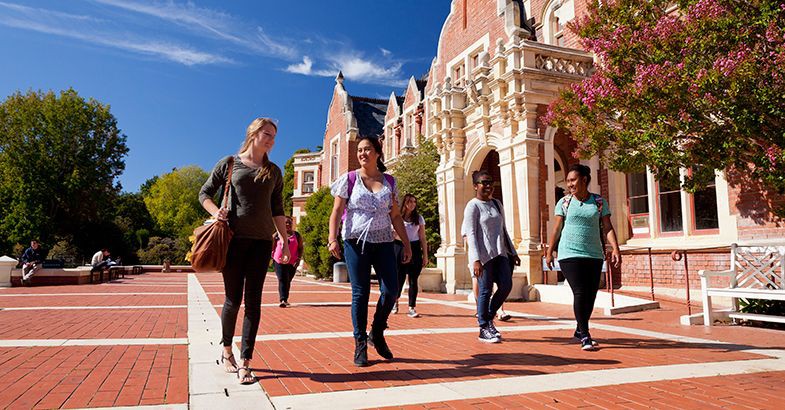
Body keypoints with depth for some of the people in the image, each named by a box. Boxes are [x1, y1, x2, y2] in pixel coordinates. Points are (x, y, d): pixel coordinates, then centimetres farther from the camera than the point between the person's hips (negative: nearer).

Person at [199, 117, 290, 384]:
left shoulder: (274, 172, 14)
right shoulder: (230, 163, 6)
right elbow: (204, 193, 10)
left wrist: (285, 241, 8)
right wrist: (216, 213, -10)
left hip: (262, 241, 2)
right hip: (234, 237, -2)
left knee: (253, 300, -1)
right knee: (233, 298, 2)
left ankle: (245, 363, 3)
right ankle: (226, 349, 27)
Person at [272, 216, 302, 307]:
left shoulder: (297, 235, 5)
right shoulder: (277, 235, 2)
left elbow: (300, 248, 7)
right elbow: (272, 248, 7)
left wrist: (299, 258, -6)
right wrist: (271, 258, -1)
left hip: (292, 262, 2)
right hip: (279, 261, -2)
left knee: (288, 281, 13)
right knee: (282, 280, -12)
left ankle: (285, 299, 28)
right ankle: (283, 300, -17)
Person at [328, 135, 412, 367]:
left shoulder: (389, 182, 11)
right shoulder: (349, 179, 4)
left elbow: (396, 216, 13)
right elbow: (337, 212, -1)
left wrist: (406, 243, 8)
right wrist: (332, 238, -14)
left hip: (383, 242, 3)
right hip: (356, 242, -2)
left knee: (390, 291, -4)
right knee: (360, 294, 0)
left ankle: (377, 334, 20)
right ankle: (360, 344, 12)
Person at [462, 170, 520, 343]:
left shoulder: (497, 204, 17)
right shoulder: (473, 206, -4)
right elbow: (471, 234, -11)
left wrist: (513, 252, 19)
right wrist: (476, 259, -19)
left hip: (500, 254, 7)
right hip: (483, 255, -6)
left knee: (506, 286, -2)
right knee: (485, 291, -2)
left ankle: (488, 318, 19)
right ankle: (484, 329, 10)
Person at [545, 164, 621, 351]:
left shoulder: (599, 202, 6)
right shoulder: (564, 202, 3)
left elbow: (607, 228, 3)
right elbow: (556, 230, 6)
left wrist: (615, 248, -10)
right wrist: (549, 252, 5)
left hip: (594, 255, 3)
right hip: (569, 254, -2)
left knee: (591, 295, 7)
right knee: (580, 293, -12)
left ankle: (580, 330, 27)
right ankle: (585, 336, -6)